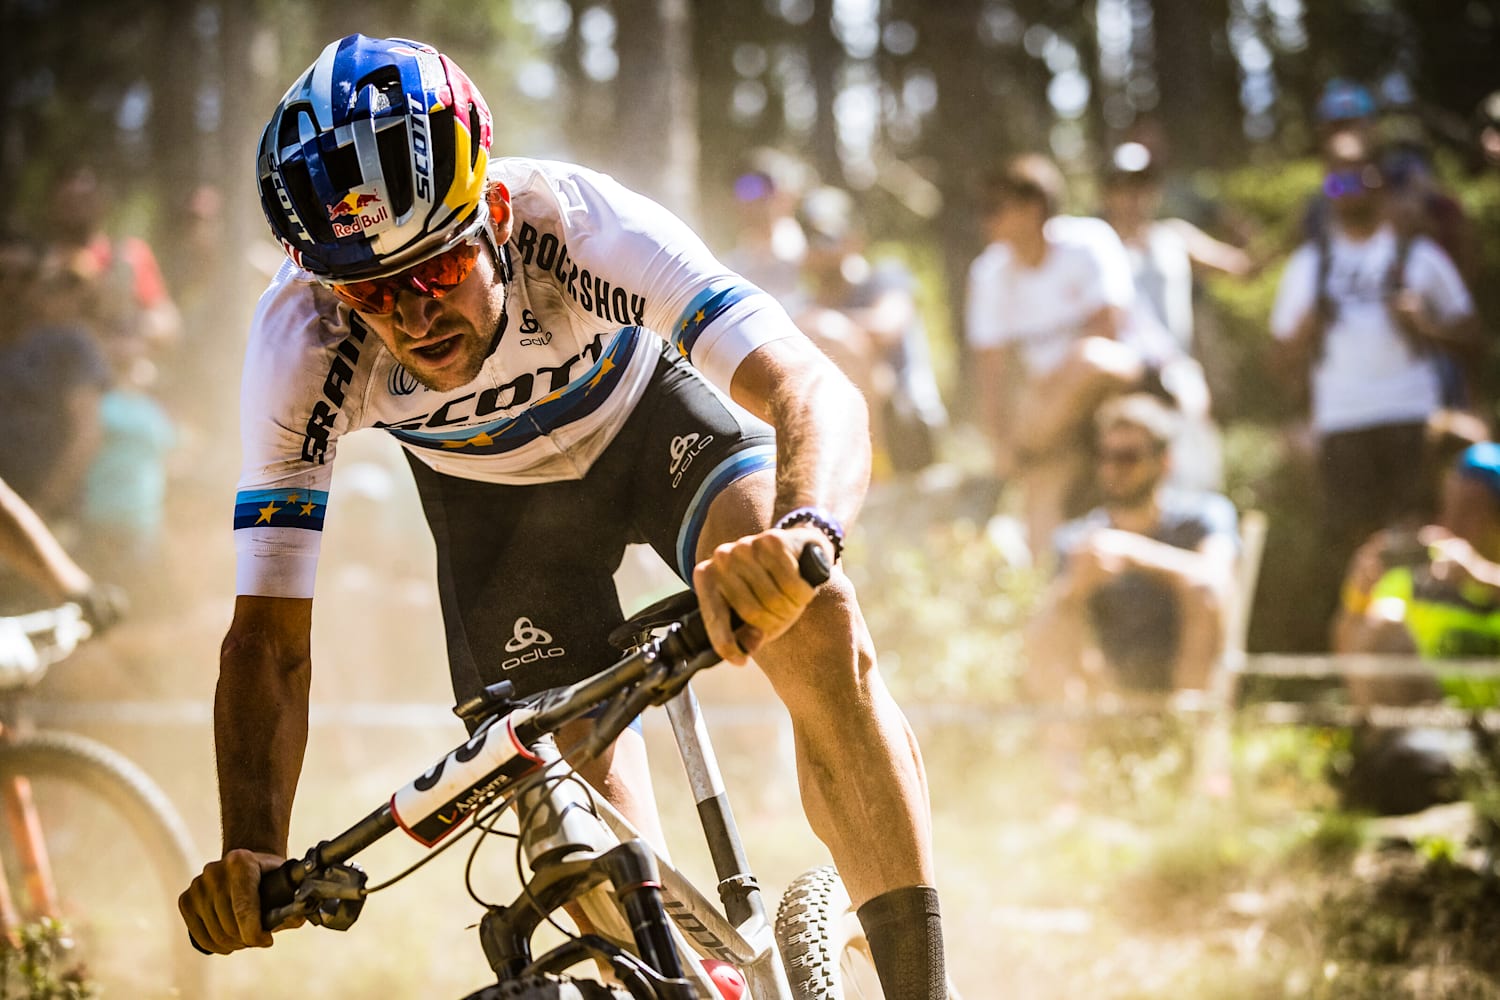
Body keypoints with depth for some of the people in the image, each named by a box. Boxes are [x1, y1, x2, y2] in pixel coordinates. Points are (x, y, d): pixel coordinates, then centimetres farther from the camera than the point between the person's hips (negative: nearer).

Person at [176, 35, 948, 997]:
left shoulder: (579, 224, -39)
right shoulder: (302, 341, -33)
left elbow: (818, 392, -48)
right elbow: (269, 639, -30)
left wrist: (803, 530, -70)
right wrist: (252, 856, -45)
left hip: (650, 409, -1)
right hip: (492, 498, 2)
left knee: (818, 632, -28)